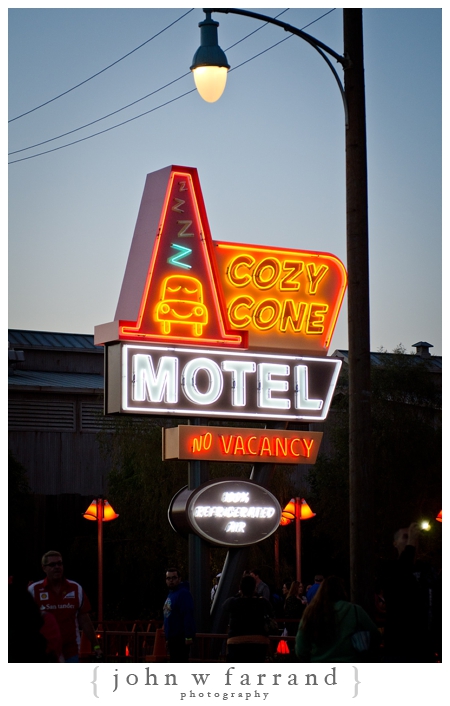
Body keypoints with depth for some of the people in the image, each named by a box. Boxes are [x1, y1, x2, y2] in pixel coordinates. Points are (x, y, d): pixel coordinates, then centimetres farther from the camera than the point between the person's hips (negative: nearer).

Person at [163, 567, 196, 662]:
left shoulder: (183, 593, -12)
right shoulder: (170, 594, 19)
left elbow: (188, 616, -20)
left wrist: (188, 636, -26)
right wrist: (167, 638, 22)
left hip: (181, 639, -10)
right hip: (172, 638, 10)